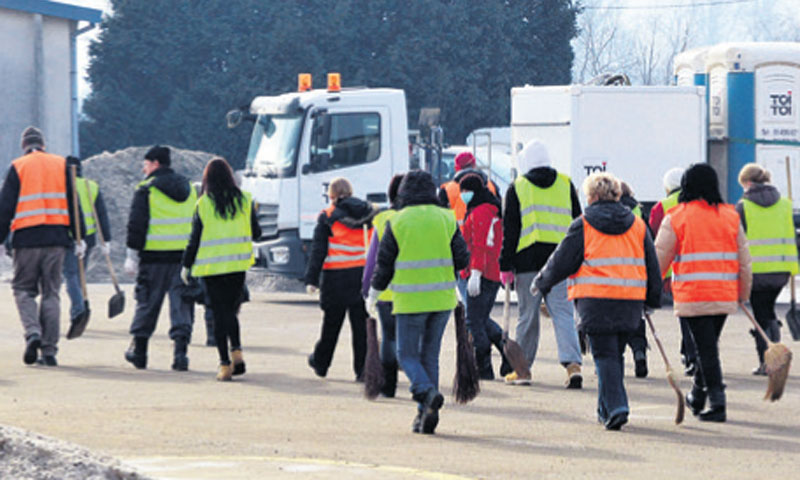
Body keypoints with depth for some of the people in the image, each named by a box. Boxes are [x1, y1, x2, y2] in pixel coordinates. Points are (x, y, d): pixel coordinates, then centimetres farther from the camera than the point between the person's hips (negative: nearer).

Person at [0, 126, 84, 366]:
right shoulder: (62, 165, 8)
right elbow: (73, 204, 7)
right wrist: (79, 238, 10)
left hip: (27, 239, -2)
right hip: (56, 238, 2)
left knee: (23, 289, 9)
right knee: (51, 293, 7)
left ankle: (32, 332, -16)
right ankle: (49, 350, 3)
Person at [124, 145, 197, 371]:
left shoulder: (146, 190, -5)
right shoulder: (189, 189, 13)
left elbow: (137, 225, -8)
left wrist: (132, 255, -3)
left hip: (154, 256, -4)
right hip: (184, 256, 4)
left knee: (147, 303, 6)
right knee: (181, 303, 2)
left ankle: (139, 350, 15)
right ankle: (180, 350, -9)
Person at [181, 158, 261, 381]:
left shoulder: (203, 204, -6)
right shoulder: (245, 200, 0)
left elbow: (195, 238, -4)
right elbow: (256, 233, 6)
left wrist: (186, 265, 7)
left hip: (211, 266, -2)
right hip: (238, 264, 2)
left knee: (219, 314, 2)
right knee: (231, 310, 16)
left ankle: (225, 364, -3)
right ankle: (237, 351, -6)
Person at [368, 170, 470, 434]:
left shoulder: (398, 222, -4)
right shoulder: (446, 219, 3)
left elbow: (385, 263, 0)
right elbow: (462, 259, 3)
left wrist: (374, 294, 13)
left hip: (410, 300, -3)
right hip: (442, 298, 3)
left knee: (408, 354, 5)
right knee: (430, 354, 12)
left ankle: (427, 392, -22)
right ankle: (425, 413, 7)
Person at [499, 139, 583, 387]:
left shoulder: (517, 188, 3)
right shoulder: (566, 184, 11)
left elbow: (510, 230, 0)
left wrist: (505, 266, 2)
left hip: (528, 260, -2)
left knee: (528, 316, 6)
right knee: (563, 313, -2)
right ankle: (573, 364, -19)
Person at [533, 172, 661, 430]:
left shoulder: (583, 226, -2)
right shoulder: (638, 225, 11)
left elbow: (562, 261, 2)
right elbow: (652, 266, 15)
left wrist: (541, 282, 18)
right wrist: (653, 300, 24)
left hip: (596, 302, -4)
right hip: (630, 302, 4)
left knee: (605, 355, -3)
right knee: (616, 353, 16)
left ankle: (615, 406, -17)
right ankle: (606, 409, 23)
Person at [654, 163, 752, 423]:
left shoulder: (676, 218, -4)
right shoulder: (730, 217, 6)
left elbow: (659, 258, -3)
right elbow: (743, 260, 9)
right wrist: (743, 293, 19)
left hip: (692, 295, -4)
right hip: (725, 295, 4)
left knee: (706, 348, -2)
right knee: (709, 345, 19)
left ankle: (717, 402, -8)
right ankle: (698, 396, 31)